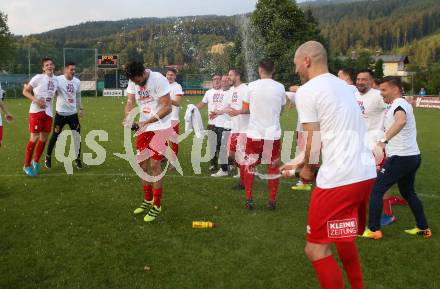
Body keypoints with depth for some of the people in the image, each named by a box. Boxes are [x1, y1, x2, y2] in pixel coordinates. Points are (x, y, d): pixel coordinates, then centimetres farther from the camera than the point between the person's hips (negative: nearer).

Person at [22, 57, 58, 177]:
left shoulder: (56, 80, 10)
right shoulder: (38, 78, -9)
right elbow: (25, 91, -8)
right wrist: (36, 100, -20)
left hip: (48, 112, 6)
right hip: (36, 111, -6)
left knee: (44, 138, 10)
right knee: (34, 138, -6)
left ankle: (36, 162, 30)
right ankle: (27, 166, 7)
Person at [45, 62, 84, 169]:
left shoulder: (77, 82, 4)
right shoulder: (58, 79, -12)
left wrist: (81, 108, 11)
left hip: (73, 113, 4)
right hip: (60, 113, -4)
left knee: (77, 136, 4)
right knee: (55, 136, 4)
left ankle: (78, 159, 18)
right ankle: (48, 157, 22)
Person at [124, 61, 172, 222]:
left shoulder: (159, 80, -22)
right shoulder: (132, 82, -3)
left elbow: (167, 107, -22)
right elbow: (130, 102, -4)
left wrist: (147, 122, -27)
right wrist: (127, 118, -25)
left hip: (160, 126, -6)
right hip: (143, 126, 6)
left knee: (154, 164, -8)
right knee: (143, 164, 10)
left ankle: (157, 205, 5)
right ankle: (147, 200, 26)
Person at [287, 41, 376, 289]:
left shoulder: (307, 91, -7)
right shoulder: (344, 86, 17)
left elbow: (314, 140, -10)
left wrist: (307, 168, 10)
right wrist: (299, 163, 26)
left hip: (340, 177, -9)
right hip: (366, 172, 9)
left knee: (316, 248, 1)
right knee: (343, 236, 27)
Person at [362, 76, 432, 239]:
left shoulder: (398, 104, -16)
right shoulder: (403, 104, 17)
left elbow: (401, 121, -38)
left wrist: (384, 140, -47)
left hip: (401, 157, -10)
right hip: (413, 156, 10)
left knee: (376, 190, -3)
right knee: (408, 192, 23)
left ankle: (373, 230, 1)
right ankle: (423, 228, 26)